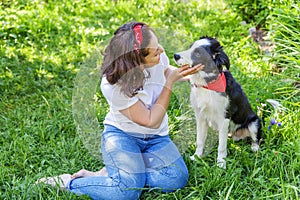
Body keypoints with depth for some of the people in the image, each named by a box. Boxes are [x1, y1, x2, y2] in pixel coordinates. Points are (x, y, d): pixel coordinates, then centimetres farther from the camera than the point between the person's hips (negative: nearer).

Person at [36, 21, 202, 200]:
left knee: (178, 179, -18)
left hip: (155, 138, 6)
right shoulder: (113, 86, -29)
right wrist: (171, 81, -25)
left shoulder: (158, 57, -15)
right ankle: (67, 183, -4)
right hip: (122, 135, -5)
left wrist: (178, 73, -6)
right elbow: (152, 121, -23)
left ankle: (110, 173, -3)